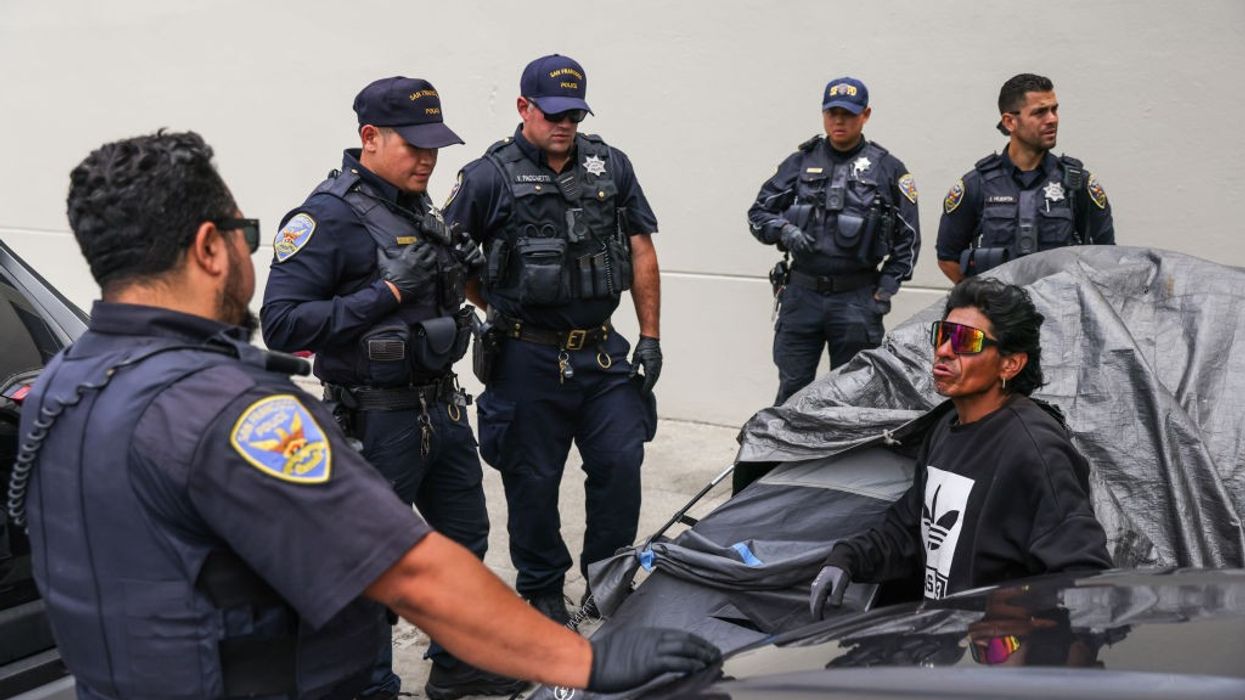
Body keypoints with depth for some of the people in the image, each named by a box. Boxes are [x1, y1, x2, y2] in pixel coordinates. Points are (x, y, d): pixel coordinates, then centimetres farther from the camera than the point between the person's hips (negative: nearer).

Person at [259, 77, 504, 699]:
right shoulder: (327, 216, -17)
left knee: (464, 538, 20)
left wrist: (462, 269, -1)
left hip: (442, 407, 9)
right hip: (379, 420, -8)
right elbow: (281, 324, -24)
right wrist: (388, 291, -26)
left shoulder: (418, 208, 7)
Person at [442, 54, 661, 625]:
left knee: (621, 463, 3)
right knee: (533, 482, 7)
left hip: (602, 353, 4)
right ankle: (542, 590, 26)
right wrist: (496, 310, 1)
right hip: (528, 359, -3)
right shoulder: (490, 176, -6)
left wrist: (650, 336, 4)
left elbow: (641, 251, 8)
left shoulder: (611, 166, 6)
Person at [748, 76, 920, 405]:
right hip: (801, 293, 1)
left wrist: (885, 290, -2)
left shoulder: (887, 169, 3)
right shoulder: (800, 162, 7)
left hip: (857, 299, -1)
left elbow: (908, 237, 6)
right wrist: (784, 230, -11)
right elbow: (758, 213, 10)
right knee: (791, 390, 5)